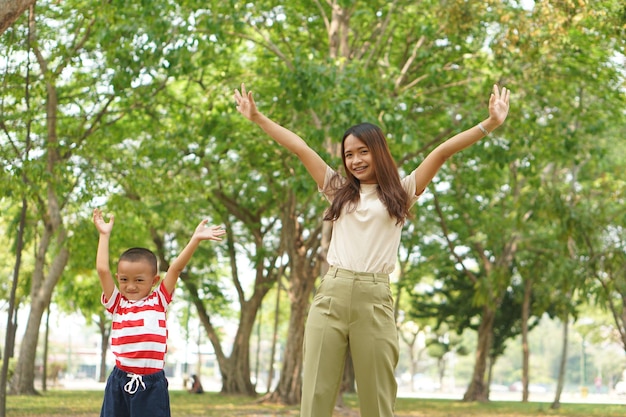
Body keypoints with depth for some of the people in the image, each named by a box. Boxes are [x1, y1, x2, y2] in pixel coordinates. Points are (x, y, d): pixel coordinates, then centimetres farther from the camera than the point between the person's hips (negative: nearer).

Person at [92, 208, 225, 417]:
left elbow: (176, 268, 1)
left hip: (151, 384, -1)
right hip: (120, 381, 2)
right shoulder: (117, 303, 8)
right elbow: (102, 269, 2)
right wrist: (104, 235, 8)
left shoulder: (158, 301, 6)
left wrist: (196, 239, -4)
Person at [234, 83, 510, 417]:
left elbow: (443, 151, 6)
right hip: (331, 294, 2)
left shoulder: (400, 192, 11)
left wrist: (489, 124, 1)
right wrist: (256, 117, 23)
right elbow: (299, 147, 19)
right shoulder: (338, 189, 18)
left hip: (374, 299, -2)